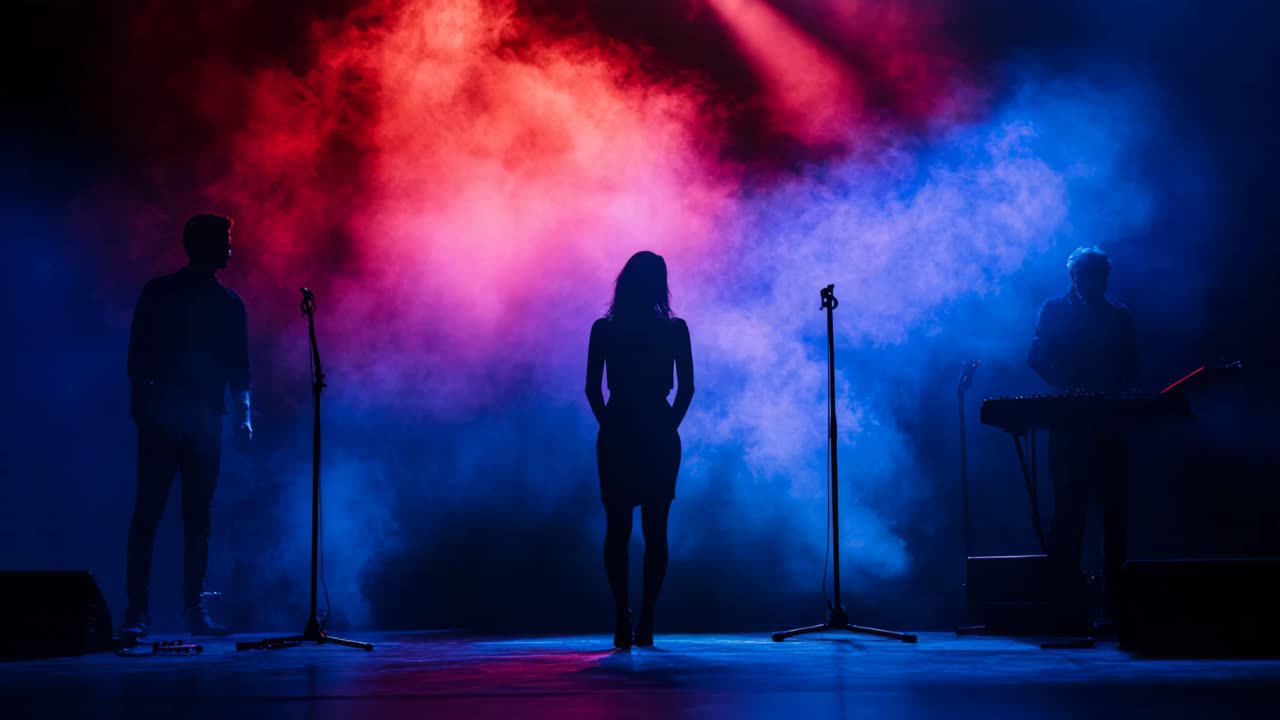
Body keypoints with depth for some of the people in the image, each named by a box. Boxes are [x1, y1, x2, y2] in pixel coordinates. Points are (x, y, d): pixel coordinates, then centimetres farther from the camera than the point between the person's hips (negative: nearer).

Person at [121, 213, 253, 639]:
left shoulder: (229, 304, 13)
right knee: (148, 511, -5)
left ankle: (195, 608, 8)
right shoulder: (158, 293, 4)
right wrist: (142, 403, -13)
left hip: (205, 420, 3)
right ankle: (137, 608, -3)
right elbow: (138, 354, 0)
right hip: (161, 418, -3)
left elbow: (239, 366, 12)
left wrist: (243, 412, 0)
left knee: (198, 515, 4)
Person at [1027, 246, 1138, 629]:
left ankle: (1114, 594, 5)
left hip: (1111, 423, 3)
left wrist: (1122, 397, -9)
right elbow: (1036, 356, -2)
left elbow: (1131, 368, 12)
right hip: (1070, 423, -3)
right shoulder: (1054, 310, 7)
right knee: (1068, 510, -5)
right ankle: (1068, 597, -3)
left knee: (1114, 510, 1)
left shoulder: (1119, 315, 15)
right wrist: (1068, 388, -18)